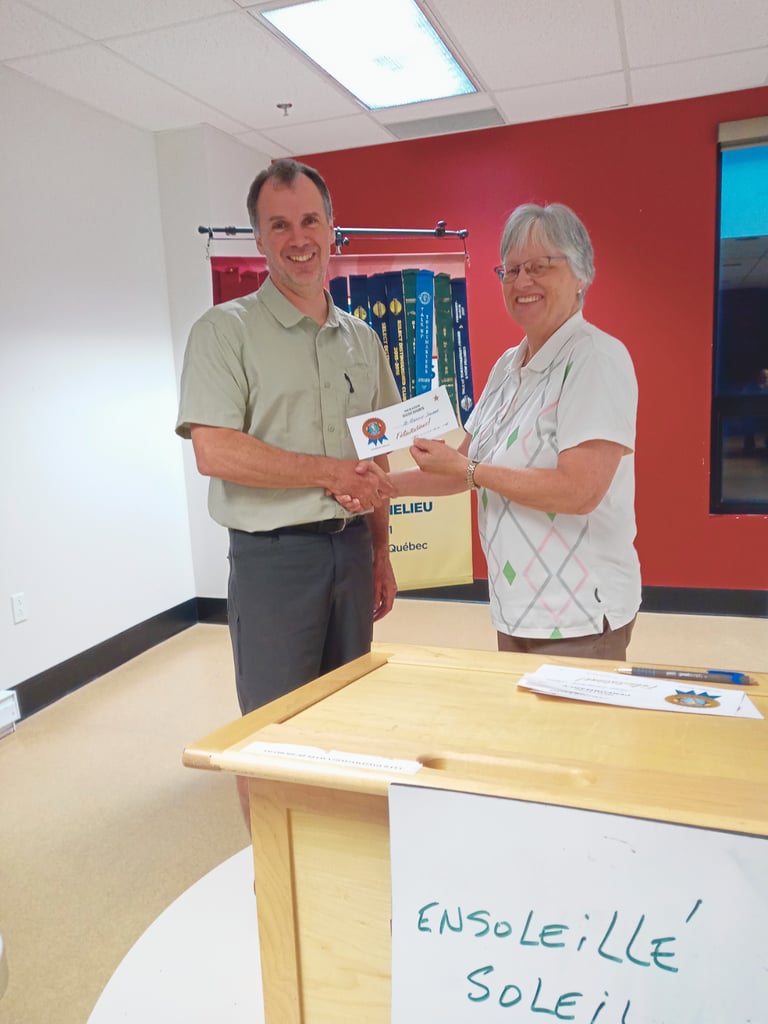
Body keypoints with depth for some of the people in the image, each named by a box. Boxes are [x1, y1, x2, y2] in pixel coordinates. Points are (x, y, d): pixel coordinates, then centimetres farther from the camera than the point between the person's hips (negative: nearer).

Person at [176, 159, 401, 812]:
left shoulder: (362, 339, 12)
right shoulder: (226, 330, -6)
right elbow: (215, 452, -17)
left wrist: (381, 553, 13)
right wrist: (334, 473, -15)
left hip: (351, 549, 6)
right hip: (273, 556, -5)